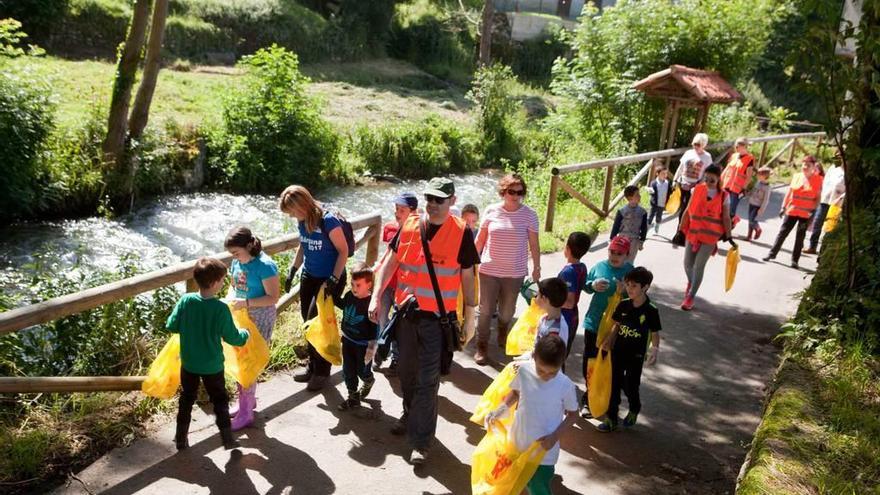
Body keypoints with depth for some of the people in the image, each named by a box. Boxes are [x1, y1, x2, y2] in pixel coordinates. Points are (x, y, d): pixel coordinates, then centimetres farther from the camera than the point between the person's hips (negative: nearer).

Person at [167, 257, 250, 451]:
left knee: (187, 399, 21)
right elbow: (232, 337, -14)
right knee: (220, 400, 15)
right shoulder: (221, 308, -23)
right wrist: (245, 334, 7)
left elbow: (171, 326, -4)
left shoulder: (185, 300, -13)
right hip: (212, 366, -3)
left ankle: (181, 438, 30)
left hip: (188, 363, 3)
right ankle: (227, 438, 21)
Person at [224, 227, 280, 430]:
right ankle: (247, 401, 35)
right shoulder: (237, 262, 1)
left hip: (260, 319, -8)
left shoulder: (265, 266, -20)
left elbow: (273, 297, -21)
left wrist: (246, 302, -29)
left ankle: (246, 414, 9)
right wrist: (231, 299, -4)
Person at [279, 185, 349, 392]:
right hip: (309, 277, 7)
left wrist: (334, 280, -22)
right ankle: (313, 367, 31)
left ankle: (322, 371, 16)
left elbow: (343, 251, -17)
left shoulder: (328, 221, -22)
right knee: (308, 323, 13)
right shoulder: (301, 222, 0)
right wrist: (292, 271, 14)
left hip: (330, 279, -7)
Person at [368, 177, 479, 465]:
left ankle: (421, 441, 6)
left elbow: (467, 277, -1)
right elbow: (391, 262, 8)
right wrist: (376, 296, 0)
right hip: (406, 312, 4)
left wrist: (470, 316, 0)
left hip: (437, 317, -4)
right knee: (406, 371, 18)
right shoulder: (409, 227, 3)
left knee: (427, 380, -2)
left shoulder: (461, 233, -6)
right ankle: (409, 416, 41)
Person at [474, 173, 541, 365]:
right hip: (489, 270, 0)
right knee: (486, 310, 4)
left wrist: (537, 267, 4)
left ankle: (503, 333, 46)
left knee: (507, 310, 14)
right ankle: (482, 346, 20)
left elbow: (534, 244, 2)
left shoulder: (529, 215, -6)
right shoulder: (491, 211, -5)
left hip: (515, 273, 0)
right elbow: (480, 240, 4)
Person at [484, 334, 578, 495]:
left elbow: (573, 415, -5)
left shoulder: (566, 386, -20)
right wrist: (501, 409, -8)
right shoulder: (523, 371, -14)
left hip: (544, 452, -3)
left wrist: (555, 436, -17)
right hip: (517, 444, 3)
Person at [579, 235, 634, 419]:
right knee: (589, 362, 12)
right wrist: (593, 286, -10)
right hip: (593, 323, 3)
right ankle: (589, 399, 30)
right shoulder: (599, 266, 0)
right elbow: (585, 286, 12)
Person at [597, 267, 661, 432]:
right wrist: (608, 340, -2)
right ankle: (611, 418, 19)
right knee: (615, 385, 9)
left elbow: (655, 333, -8)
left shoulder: (651, 310, -14)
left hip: (636, 355, -3)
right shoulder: (623, 305, -5)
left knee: (630, 386, 9)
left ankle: (634, 409, 41)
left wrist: (655, 350, -22)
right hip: (618, 351, 3)